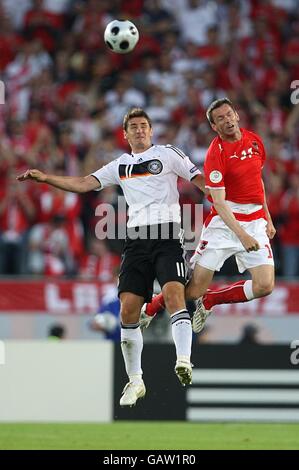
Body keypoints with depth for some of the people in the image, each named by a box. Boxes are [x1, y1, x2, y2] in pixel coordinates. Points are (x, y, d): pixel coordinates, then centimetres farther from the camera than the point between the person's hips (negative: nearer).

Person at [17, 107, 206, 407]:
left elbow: (200, 180, 5)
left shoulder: (167, 154, 9)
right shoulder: (121, 166, 20)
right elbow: (84, 184, 15)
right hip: (136, 239, 4)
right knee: (128, 309, -3)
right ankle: (135, 381, 6)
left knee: (174, 293, -26)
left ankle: (184, 361, -33)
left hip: (167, 236, -4)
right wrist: (45, 178, 5)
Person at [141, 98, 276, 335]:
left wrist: (268, 218, 20)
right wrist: (241, 234, -30)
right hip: (224, 221, -5)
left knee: (264, 285, -13)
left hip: (255, 222, 5)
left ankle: (209, 300, 11)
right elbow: (218, 202, -20)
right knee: (194, 289, -6)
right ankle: (150, 308, 24)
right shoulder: (216, 153, -14)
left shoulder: (254, 140, 5)